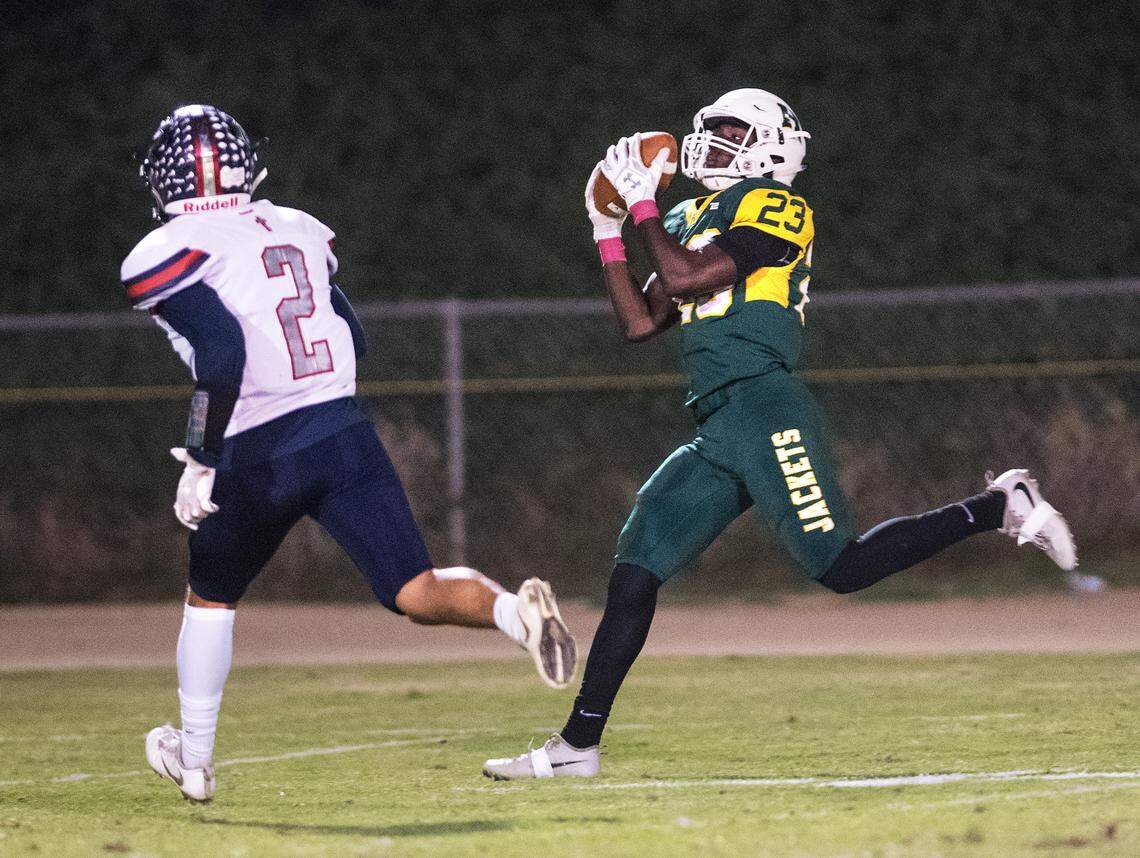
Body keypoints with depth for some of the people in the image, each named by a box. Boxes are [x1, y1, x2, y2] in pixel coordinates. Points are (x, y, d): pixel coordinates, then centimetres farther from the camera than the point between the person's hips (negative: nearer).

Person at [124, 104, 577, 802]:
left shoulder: (165, 257, -4)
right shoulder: (297, 230, 16)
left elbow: (222, 354, -18)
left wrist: (199, 462, -10)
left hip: (258, 459, -3)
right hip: (344, 433, 3)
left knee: (211, 598, 22)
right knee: (418, 594, -3)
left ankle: (195, 757, 33)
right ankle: (513, 610, -34)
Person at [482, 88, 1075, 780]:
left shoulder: (774, 206, -2)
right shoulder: (694, 219, 23)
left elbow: (688, 278, -13)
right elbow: (642, 323, 24)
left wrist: (643, 204, -2)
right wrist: (609, 234, 20)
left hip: (764, 409, -8)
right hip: (716, 432, 8)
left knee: (841, 567, -15)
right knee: (635, 574, 2)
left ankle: (998, 508, 2)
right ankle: (578, 746, 4)